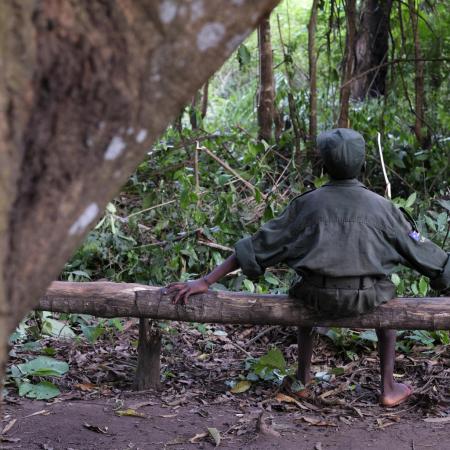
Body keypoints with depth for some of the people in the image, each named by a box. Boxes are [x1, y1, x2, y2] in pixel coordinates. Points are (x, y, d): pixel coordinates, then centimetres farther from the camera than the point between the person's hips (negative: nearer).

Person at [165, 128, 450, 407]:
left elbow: (259, 246, 3)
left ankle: (303, 377, 39)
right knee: (385, 294, 34)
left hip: (321, 299, 1)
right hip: (365, 300, -1)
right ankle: (389, 388, 28)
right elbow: (419, 251, 6)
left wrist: (205, 282, 6)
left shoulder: (307, 204, 3)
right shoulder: (381, 206, 2)